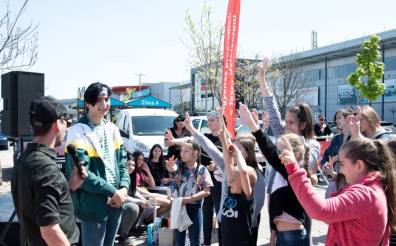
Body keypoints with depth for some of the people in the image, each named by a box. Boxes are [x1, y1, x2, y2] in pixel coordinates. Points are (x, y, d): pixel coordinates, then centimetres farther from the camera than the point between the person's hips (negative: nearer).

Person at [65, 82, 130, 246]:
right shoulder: (78, 132, -14)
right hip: (93, 206, -6)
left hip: (115, 202, 6)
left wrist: (124, 188, -7)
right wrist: (113, 192, -16)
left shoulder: (112, 129, 8)